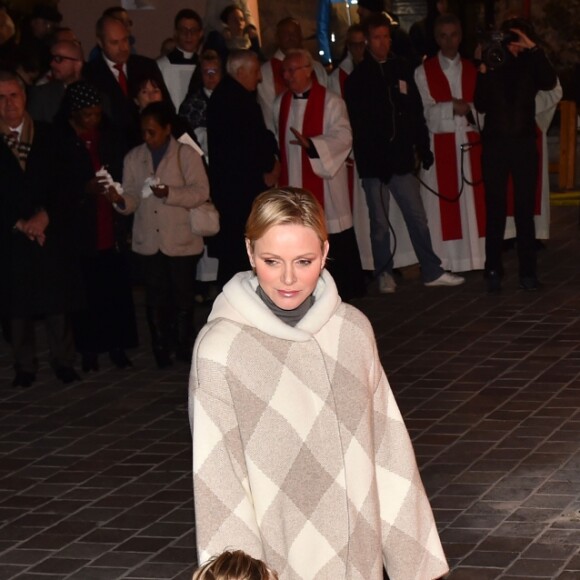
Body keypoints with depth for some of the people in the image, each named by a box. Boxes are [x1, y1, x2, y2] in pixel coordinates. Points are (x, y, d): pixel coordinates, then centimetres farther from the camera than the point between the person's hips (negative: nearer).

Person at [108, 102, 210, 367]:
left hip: (181, 241, -3)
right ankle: (161, 353, 17)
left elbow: (200, 192, -11)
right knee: (155, 301, 8)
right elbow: (133, 198, 6)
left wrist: (168, 193, -24)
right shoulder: (133, 158, 9)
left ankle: (185, 353, 17)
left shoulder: (186, 155, -2)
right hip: (149, 242, 3)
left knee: (183, 300, 5)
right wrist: (121, 201, -17)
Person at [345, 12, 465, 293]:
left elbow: (416, 113, 11)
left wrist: (423, 148, 6)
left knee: (417, 217, 4)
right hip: (374, 162, -2)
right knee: (380, 222, 5)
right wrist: (366, 158, -10)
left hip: (401, 158, 2)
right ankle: (384, 275, 13)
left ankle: (432, 271, 10)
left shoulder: (402, 70, 9)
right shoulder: (358, 78, 1)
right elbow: (356, 123, -2)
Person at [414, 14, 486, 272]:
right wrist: (453, 108, -15)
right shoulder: (423, 72, 3)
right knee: (443, 205, -4)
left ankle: (477, 259, 4)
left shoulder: (473, 70, 12)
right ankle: (442, 264, -3)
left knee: (473, 202, 1)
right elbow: (425, 112, -5)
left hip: (470, 144, 3)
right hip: (439, 146, -3)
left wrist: (466, 108, -13)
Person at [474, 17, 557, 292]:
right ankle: (493, 271, 2)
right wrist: (483, 73, -16)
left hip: (524, 143, 1)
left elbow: (549, 82, -14)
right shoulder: (491, 64, 3)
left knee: (525, 209, 0)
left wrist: (533, 49, -16)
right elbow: (481, 105, -4)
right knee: (495, 210, -1)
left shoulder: (530, 65, 6)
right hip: (495, 143, -1)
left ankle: (528, 271, 2)